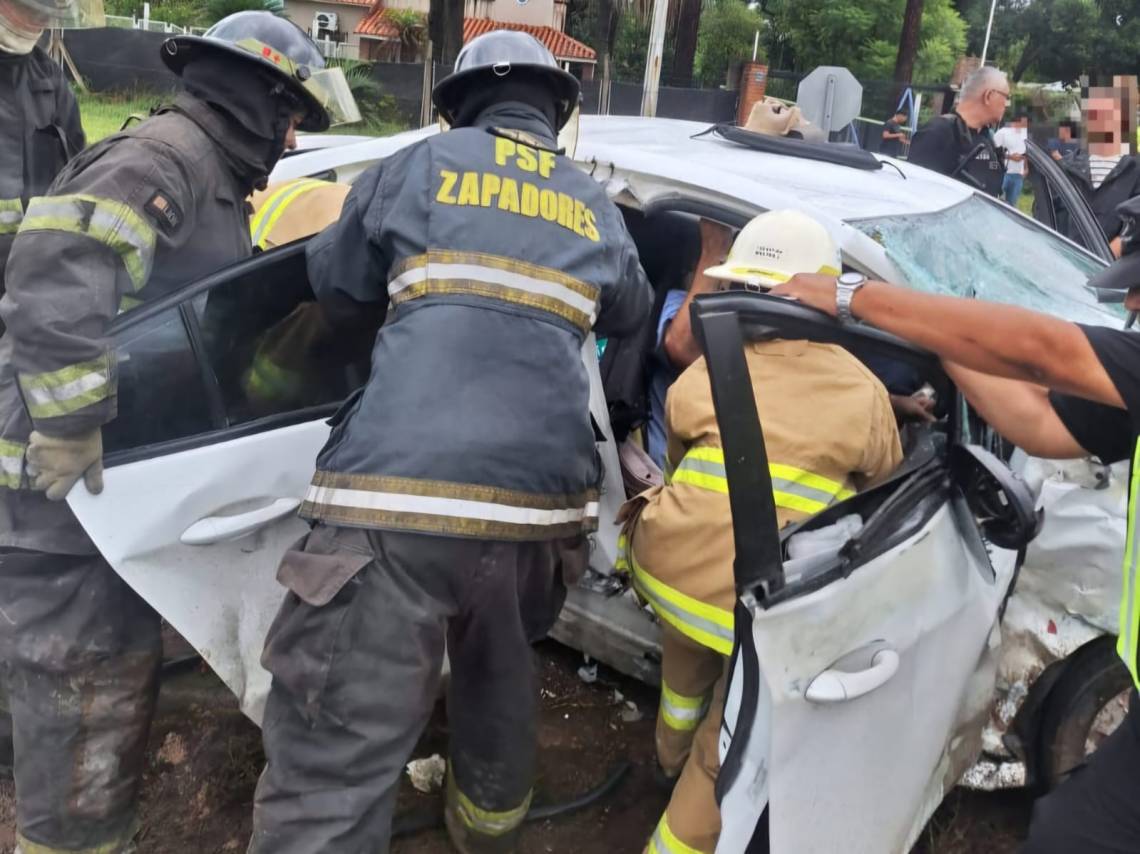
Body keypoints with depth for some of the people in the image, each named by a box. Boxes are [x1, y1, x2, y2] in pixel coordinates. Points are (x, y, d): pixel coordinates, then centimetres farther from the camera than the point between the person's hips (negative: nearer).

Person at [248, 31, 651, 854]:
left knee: (334, 757, -4)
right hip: (539, 494, 5)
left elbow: (335, 286, 20)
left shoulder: (423, 164, 12)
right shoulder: (595, 205, 21)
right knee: (500, 676, 29)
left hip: (398, 489, -4)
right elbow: (631, 315, 37)